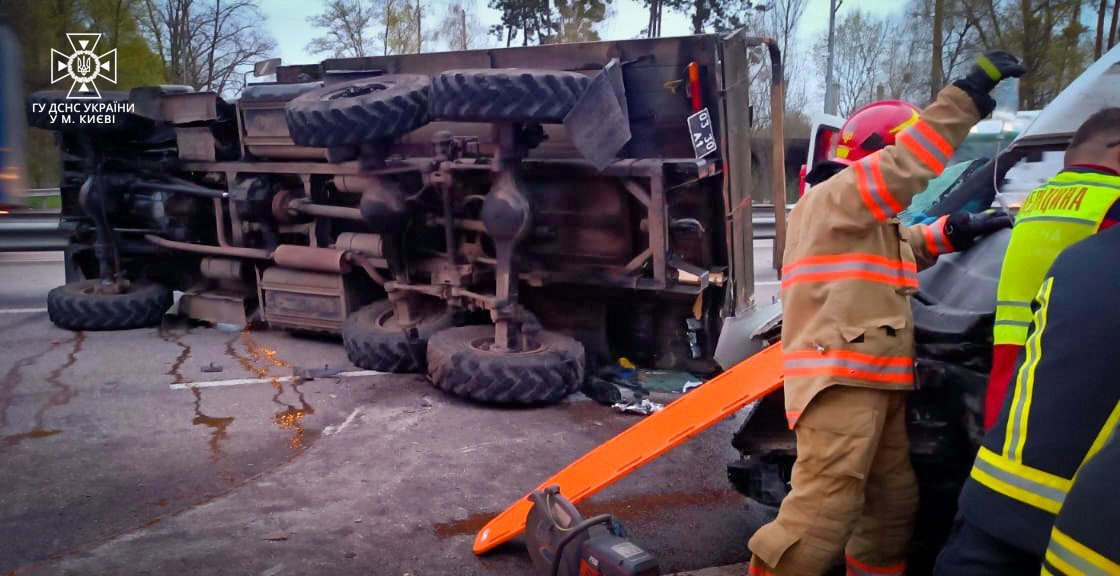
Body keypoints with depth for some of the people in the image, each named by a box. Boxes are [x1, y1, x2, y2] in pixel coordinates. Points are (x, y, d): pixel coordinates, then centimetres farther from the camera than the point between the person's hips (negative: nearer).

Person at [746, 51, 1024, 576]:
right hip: (840, 381, -11)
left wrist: (954, 231, 15)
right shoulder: (831, 197, -7)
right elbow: (907, 166, -19)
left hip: (875, 382, 11)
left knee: (893, 502, 16)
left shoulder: (867, 219, 25)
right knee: (824, 510, -16)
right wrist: (968, 92, -16)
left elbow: (906, 249, 35)